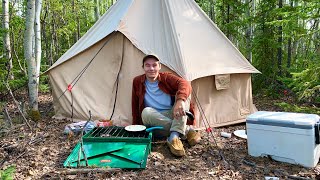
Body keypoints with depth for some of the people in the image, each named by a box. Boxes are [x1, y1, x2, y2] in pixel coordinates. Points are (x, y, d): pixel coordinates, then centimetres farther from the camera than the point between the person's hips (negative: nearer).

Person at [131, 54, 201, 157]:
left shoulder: (166, 78, -2)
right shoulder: (137, 82, 2)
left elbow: (184, 84, -23)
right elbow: (135, 105, 9)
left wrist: (180, 101, -43)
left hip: (174, 116, 0)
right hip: (156, 121, 0)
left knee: (183, 93, -22)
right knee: (146, 112, -33)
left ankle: (174, 137, -35)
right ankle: (187, 130, -25)